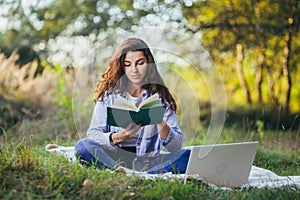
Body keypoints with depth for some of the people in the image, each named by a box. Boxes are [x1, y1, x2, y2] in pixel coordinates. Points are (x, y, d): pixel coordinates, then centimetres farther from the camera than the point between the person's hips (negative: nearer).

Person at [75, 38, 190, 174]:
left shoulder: (159, 95, 5)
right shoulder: (108, 93, 4)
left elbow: (176, 146, -2)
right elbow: (93, 133, -3)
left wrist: (161, 123, -22)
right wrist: (117, 137, -22)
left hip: (148, 161, 0)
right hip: (113, 158, 0)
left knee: (187, 156, -24)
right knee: (83, 146, -29)